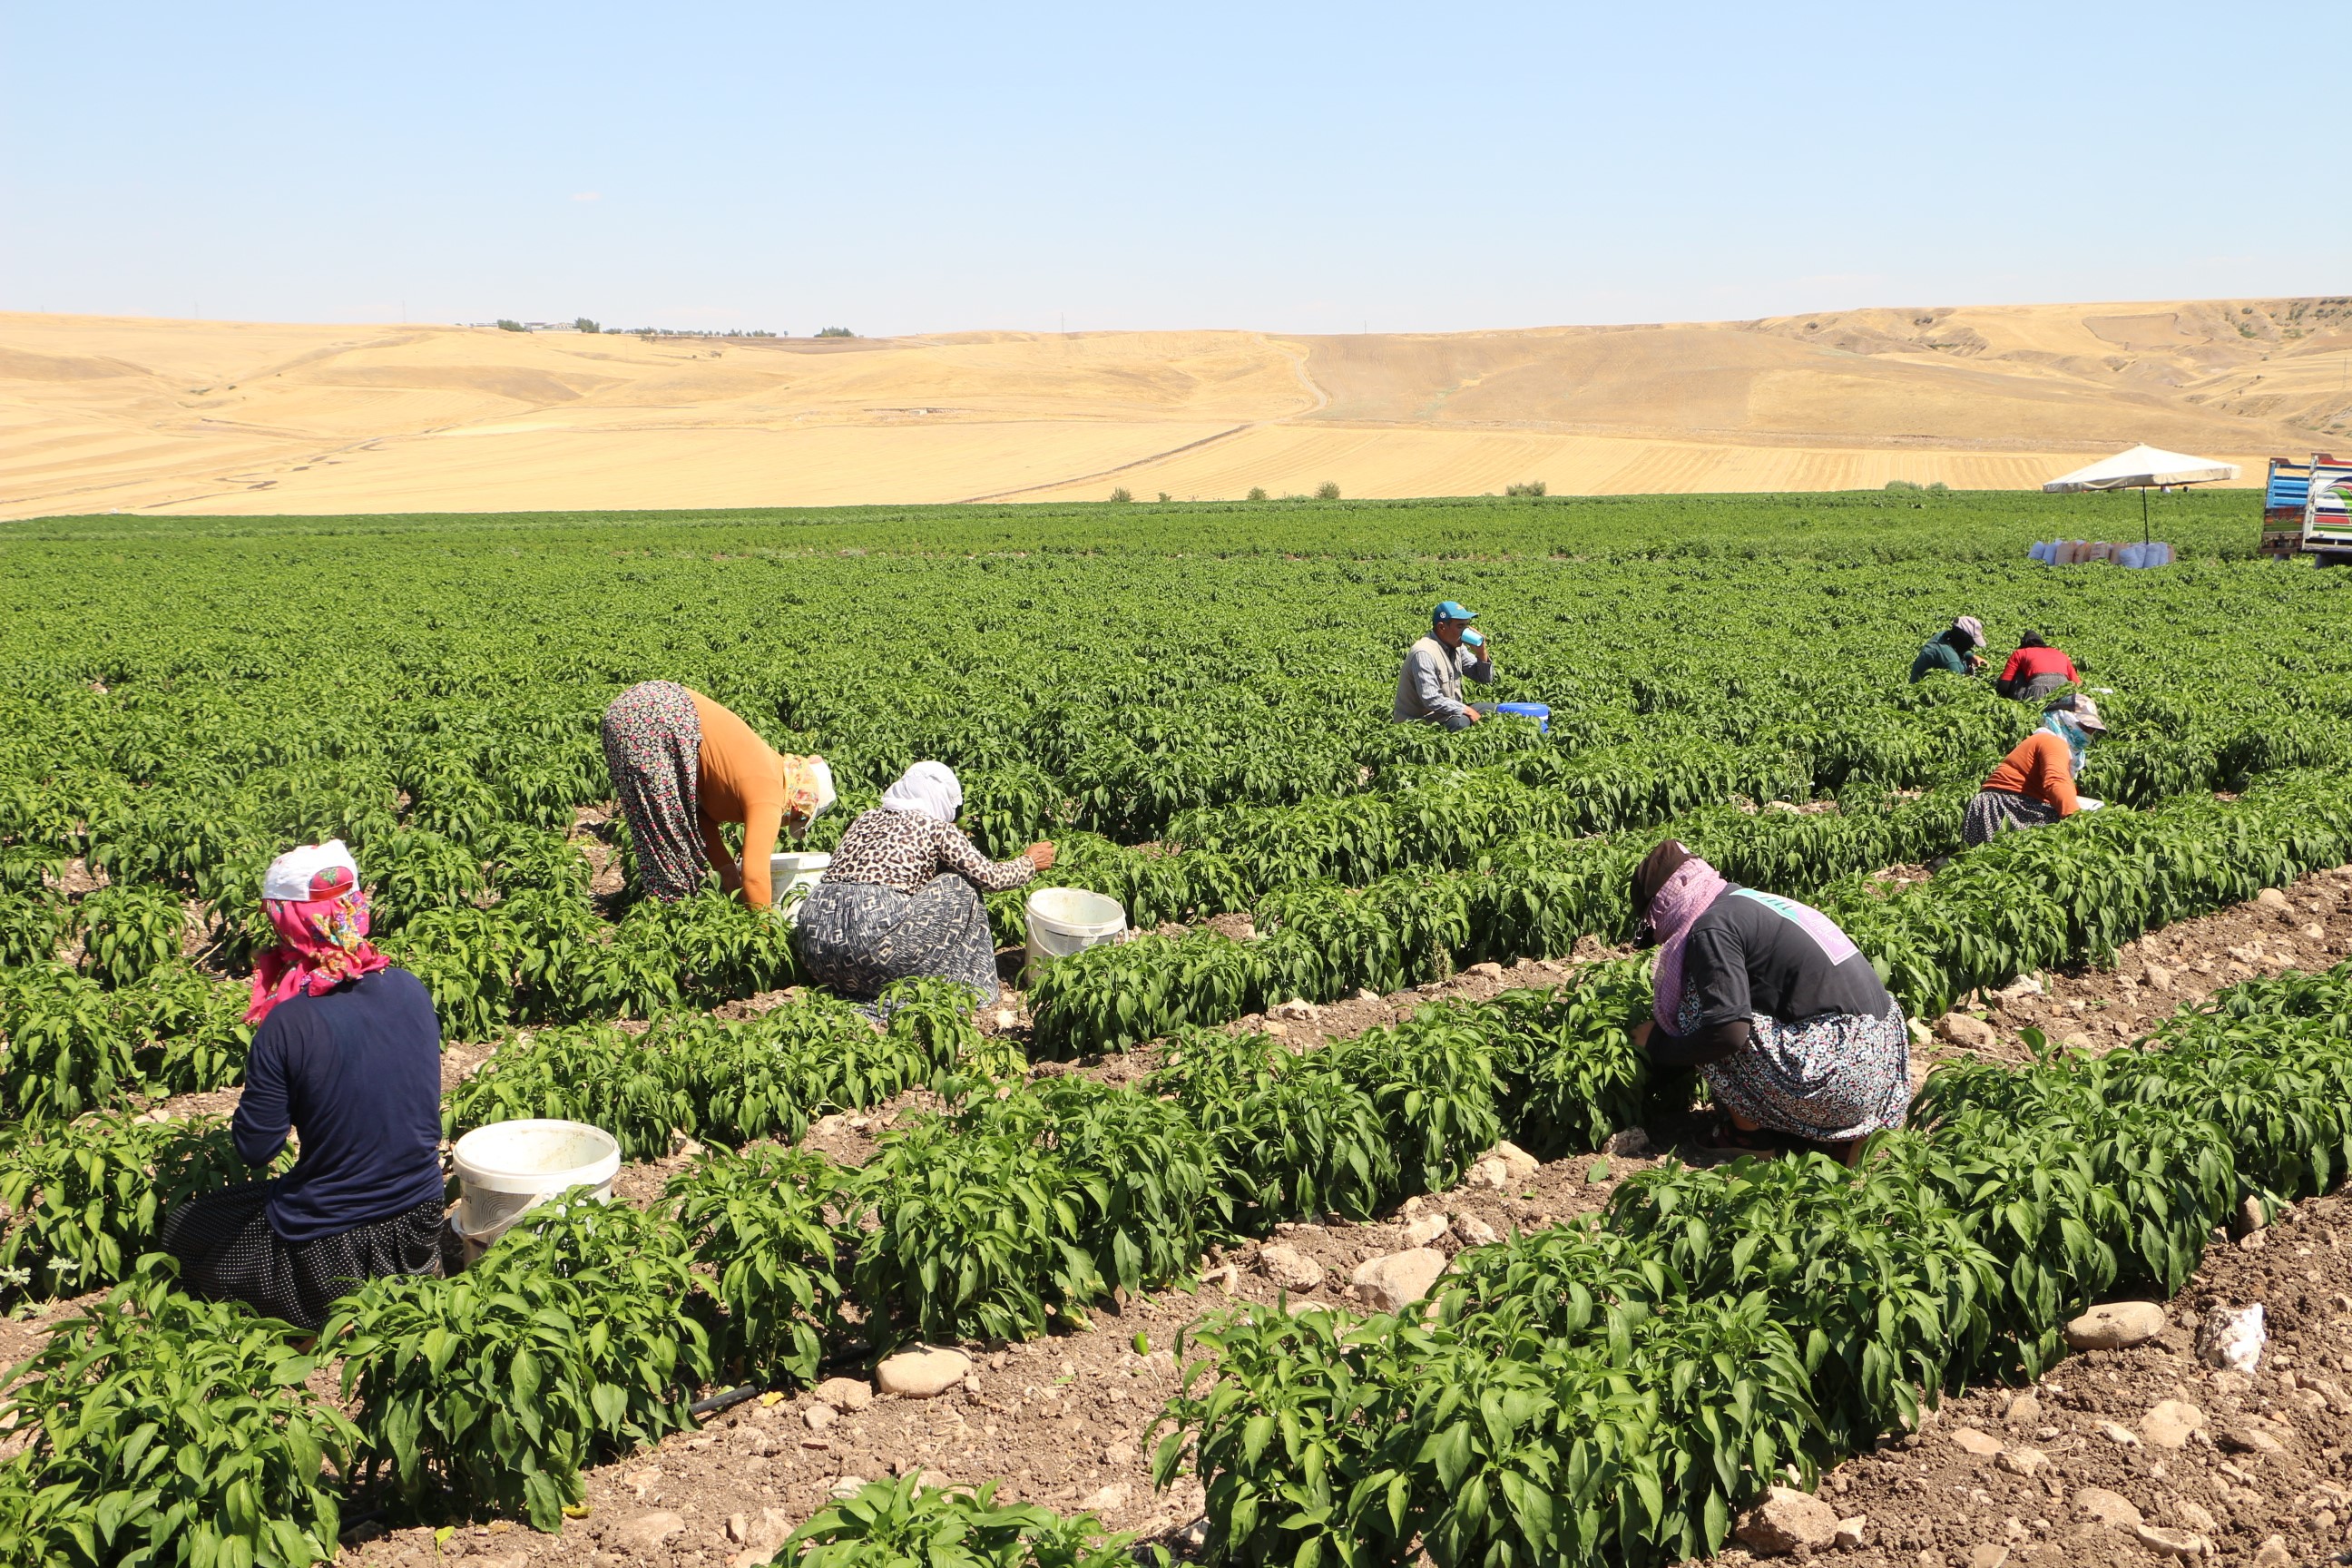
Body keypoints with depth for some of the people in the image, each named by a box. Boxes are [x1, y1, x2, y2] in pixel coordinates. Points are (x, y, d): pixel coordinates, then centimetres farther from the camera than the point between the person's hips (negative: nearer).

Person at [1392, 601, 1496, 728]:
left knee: (1493, 710, 5)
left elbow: (1486, 679, 13)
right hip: (1418, 721, -10)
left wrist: (1482, 653, -5)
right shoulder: (1424, 654, -23)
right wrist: (1466, 710, -23)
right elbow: (1431, 700, -30)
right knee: (1461, 722, -33)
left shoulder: (1456, 648, 6)